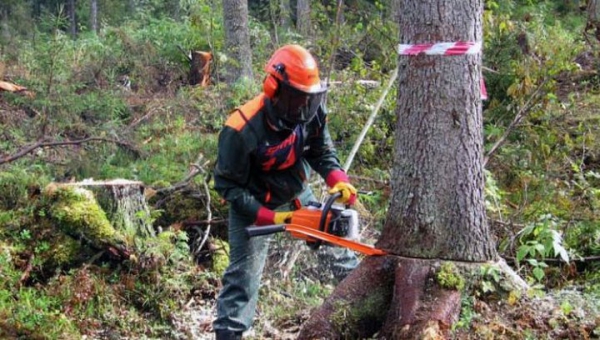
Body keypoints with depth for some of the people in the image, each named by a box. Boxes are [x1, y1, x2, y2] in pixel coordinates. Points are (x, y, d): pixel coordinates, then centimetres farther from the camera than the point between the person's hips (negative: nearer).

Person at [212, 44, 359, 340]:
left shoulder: (312, 113, -19)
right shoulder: (243, 130, -34)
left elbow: (322, 153, -4)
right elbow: (227, 186, -24)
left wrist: (339, 181, -25)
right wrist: (268, 218, -30)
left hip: (296, 194, 6)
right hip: (253, 206, -5)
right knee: (244, 275, -4)